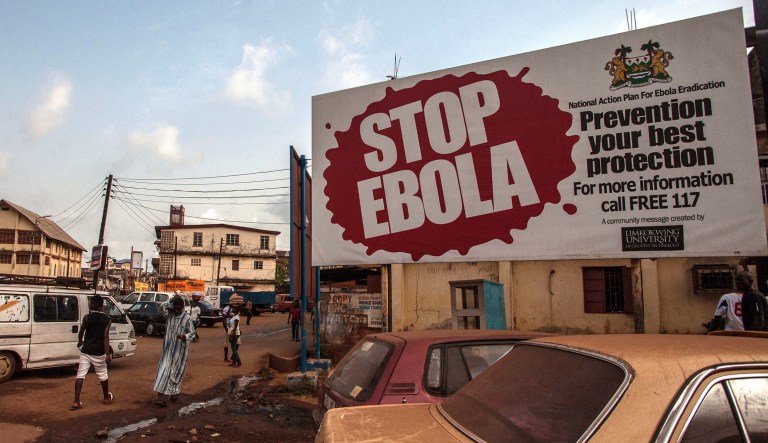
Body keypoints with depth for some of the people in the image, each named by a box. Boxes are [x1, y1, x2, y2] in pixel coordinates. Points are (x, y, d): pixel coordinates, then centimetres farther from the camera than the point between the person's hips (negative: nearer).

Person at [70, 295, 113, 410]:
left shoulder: (87, 317, -6)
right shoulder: (107, 319, -8)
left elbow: (81, 332, 6)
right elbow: (105, 337, -14)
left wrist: (80, 342, 28)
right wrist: (107, 354, -14)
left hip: (85, 351, 1)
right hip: (98, 353, 0)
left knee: (80, 375, 3)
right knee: (102, 375, 14)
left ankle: (76, 402, -4)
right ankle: (106, 397, 29)